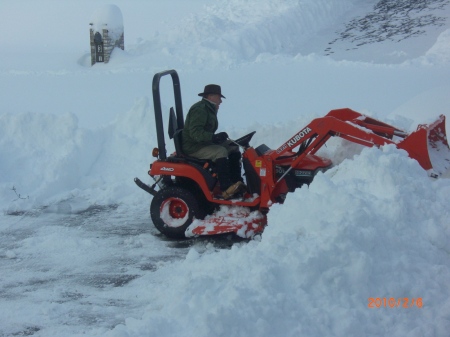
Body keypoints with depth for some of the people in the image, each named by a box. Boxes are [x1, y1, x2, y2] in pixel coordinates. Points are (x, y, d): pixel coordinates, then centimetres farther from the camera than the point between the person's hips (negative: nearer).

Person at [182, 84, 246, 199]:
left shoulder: (210, 109, 17)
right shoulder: (199, 109, -17)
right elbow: (195, 132, -29)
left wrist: (217, 137, 4)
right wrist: (214, 137, -38)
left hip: (204, 143, 11)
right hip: (192, 147, -11)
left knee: (233, 147, 2)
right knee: (220, 151, -31)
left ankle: (236, 183, -5)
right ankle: (226, 189, -37)